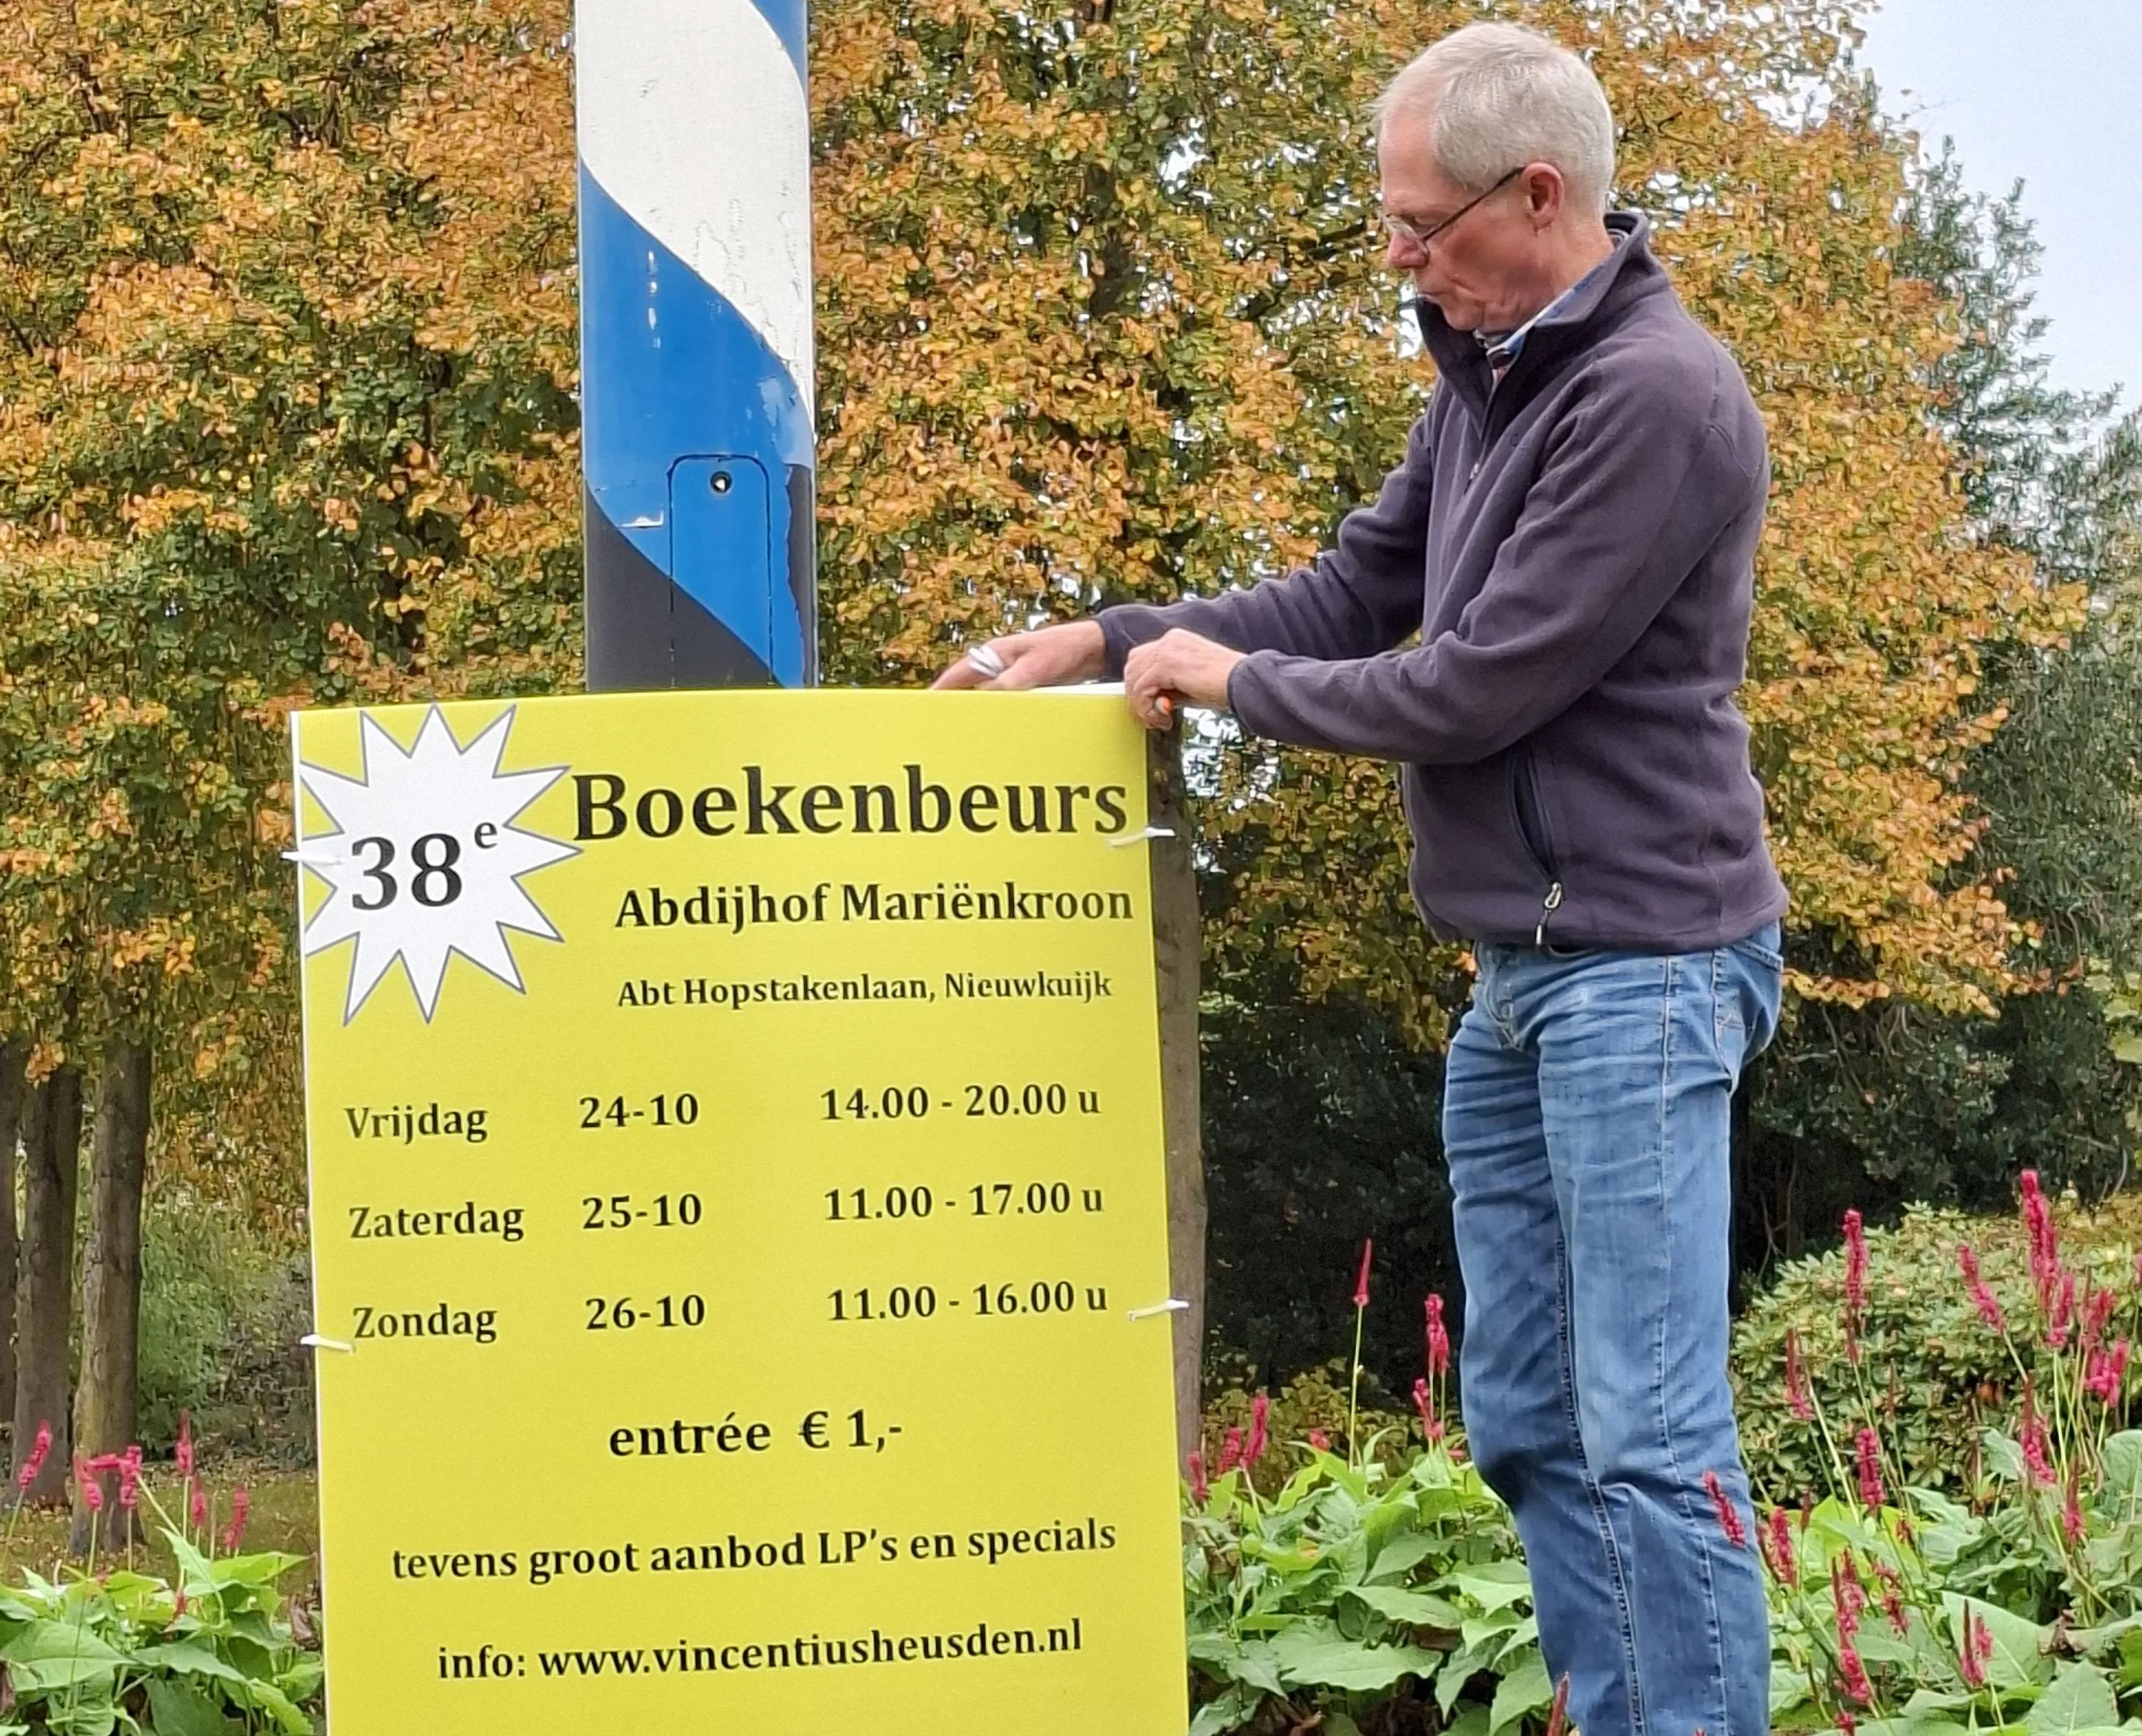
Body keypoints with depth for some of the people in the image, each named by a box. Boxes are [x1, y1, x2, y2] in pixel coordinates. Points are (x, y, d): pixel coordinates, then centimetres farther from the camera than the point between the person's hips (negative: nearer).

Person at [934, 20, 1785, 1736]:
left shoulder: (1656, 395, -17)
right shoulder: (1487, 377, 11)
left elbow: (1476, 687, -18)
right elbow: (1358, 594, 17)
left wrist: (1235, 678, -4)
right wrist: (1106, 638, 9)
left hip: (1635, 965, -9)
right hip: (1516, 970, 9)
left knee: (1651, 1433, -9)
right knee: (1528, 1421, 12)